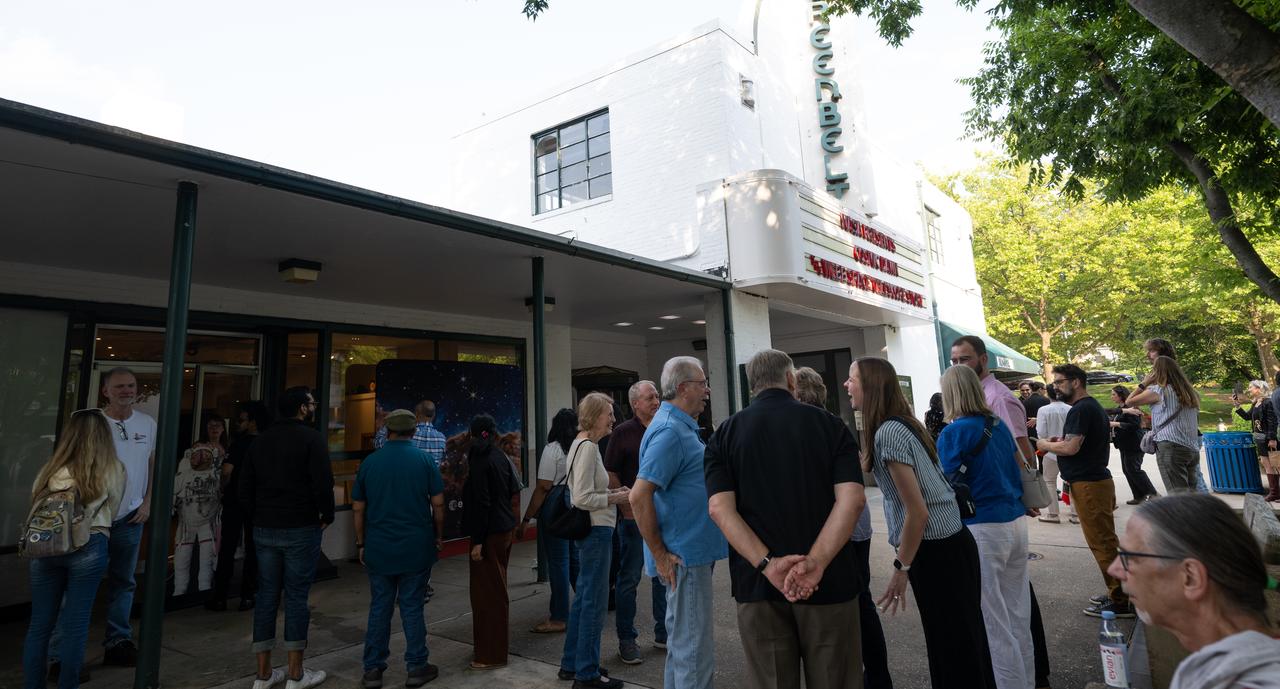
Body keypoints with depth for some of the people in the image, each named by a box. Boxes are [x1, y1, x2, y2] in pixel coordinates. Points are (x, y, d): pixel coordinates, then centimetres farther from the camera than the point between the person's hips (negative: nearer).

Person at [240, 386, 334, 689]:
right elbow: (323, 483, -17)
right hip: (301, 529, -6)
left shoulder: (260, 440, 10)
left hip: (264, 530, 6)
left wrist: (258, 518, 19)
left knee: (266, 596, 11)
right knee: (296, 597, 1)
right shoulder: (311, 438, -11)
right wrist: (327, 515, -3)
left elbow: (244, 488, 11)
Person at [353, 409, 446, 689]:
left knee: (379, 608, 12)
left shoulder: (369, 462, 1)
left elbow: (358, 508, 4)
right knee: (412, 607, 7)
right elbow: (438, 503, -6)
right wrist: (439, 536, 7)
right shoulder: (424, 459, -6)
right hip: (416, 547, -2)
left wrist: (361, 543, 14)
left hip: (379, 548, 2)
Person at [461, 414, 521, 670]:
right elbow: (514, 488, 9)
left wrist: (477, 540, -17)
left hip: (490, 533, -8)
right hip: (506, 527, 8)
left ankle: (492, 654, 10)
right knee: (497, 587, 20)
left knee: (487, 591, 1)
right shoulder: (501, 456, 6)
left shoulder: (479, 459, -16)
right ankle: (500, 640, 34)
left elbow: (481, 502, -19)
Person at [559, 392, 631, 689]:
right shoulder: (588, 447, -18)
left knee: (583, 598, 19)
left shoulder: (583, 444, 12)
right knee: (595, 601, 1)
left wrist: (611, 493, 8)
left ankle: (572, 664, 33)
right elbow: (582, 499, -23)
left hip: (590, 530, 11)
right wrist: (615, 498, -13)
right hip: (596, 530, -11)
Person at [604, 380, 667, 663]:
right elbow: (610, 475, -8)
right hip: (634, 515, -5)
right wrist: (627, 507, -13)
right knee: (629, 578, 4)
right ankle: (626, 640, 17)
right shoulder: (623, 433, -6)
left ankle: (663, 633, 29)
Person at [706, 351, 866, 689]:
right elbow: (852, 498, -12)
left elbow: (720, 508, -10)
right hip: (828, 582, 0)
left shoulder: (724, 434, 2)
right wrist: (815, 562, -18)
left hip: (757, 583, 1)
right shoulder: (830, 424, 1)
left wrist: (768, 565, -15)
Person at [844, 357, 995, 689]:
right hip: (952, 544, 9)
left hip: (936, 553, -9)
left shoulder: (887, 432, -21)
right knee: (965, 645, 20)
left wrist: (901, 568, -14)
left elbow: (917, 513, -22)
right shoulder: (903, 423, 8)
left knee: (952, 650, 6)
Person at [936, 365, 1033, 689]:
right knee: (1019, 616, 18)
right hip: (1016, 523, 8)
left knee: (994, 623, 4)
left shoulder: (953, 433, -13)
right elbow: (1014, 473, 18)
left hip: (983, 529, -7)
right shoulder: (999, 425, 8)